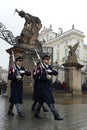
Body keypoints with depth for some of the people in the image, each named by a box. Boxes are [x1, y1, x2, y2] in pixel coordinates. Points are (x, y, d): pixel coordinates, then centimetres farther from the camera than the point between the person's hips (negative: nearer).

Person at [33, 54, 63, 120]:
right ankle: (56, 115, -2)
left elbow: (56, 73, 2)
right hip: (41, 86, -7)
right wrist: (45, 77, -22)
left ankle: (36, 113, 31)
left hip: (48, 86, 7)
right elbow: (35, 76, -17)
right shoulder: (40, 67, -10)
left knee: (42, 100, 15)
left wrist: (50, 71, -18)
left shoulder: (50, 67, 11)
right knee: (49, 100, -8)